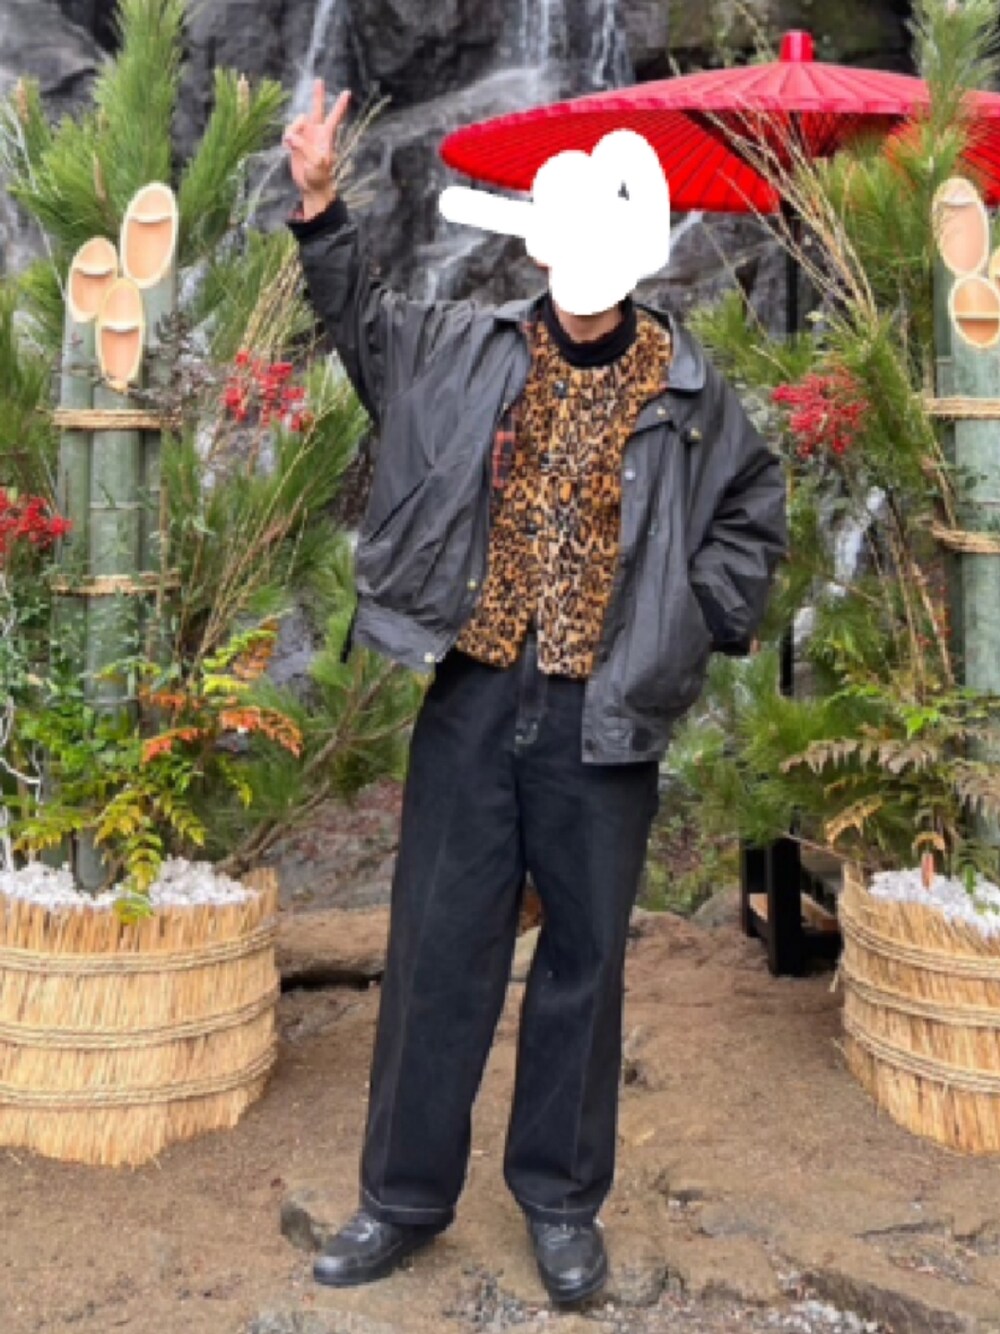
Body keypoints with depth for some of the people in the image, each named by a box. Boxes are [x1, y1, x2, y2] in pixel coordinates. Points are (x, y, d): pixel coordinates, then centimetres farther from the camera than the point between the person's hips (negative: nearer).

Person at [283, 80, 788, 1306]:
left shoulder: (686, 390, 4)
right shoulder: (466, 349, 6)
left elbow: (754, 514, 14)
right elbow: (360, 317, 15)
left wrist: (703, 624, 5)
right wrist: (320, 204, 2)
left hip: (604, 716, -1)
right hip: (472, 701, 1)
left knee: (585, 959, 8)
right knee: (437, 950, 7)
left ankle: (562, 1199, 25)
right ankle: (404, 1195, 22)